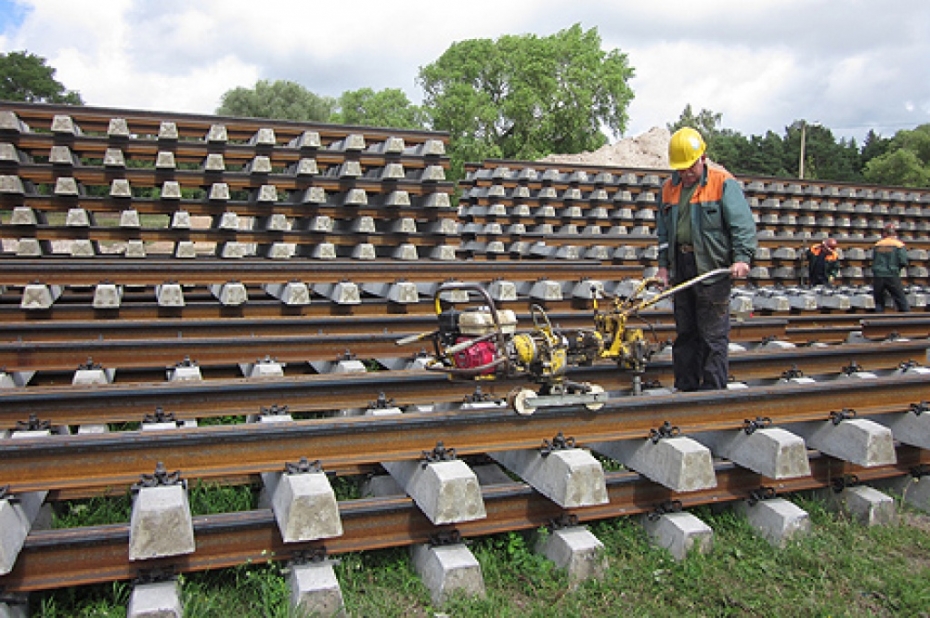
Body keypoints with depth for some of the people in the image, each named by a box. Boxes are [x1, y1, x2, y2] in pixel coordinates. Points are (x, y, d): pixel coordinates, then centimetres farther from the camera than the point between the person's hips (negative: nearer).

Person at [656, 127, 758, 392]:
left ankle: (713, 387, 5)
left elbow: (743, 224, -11)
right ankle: (685, 386, 22)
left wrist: (742, 257, -22)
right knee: (685, 332, 13)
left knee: (713, 334, -3)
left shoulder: (723, 183, -5)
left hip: (713, 269, -6)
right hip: (681, 269, 6)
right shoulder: (669, 188, 13)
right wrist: (663, 264, 13)